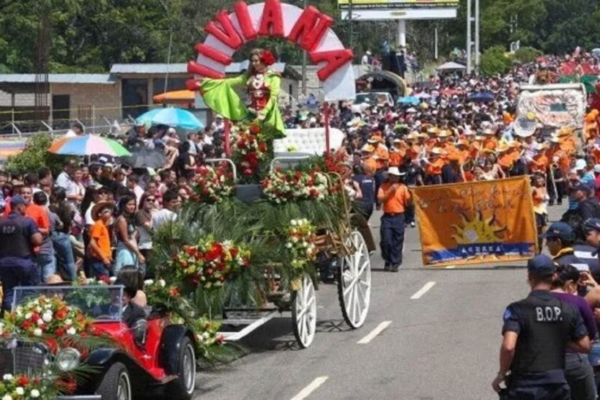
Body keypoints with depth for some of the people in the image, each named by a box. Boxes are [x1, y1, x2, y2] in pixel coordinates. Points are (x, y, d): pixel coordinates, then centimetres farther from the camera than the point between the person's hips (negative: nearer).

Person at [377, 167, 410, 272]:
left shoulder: (402, 187, 6)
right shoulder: (383, 187, 7)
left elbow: (407, 202, 8)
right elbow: (380, 199, -8)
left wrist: (408, 193, -6)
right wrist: (390, 190, -12)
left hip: (399, 217, 0)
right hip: (387, 217, 0)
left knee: (397, 242, 0)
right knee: (386, 240, -4)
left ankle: (395, 263, 5)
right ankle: (388, 261, 14)